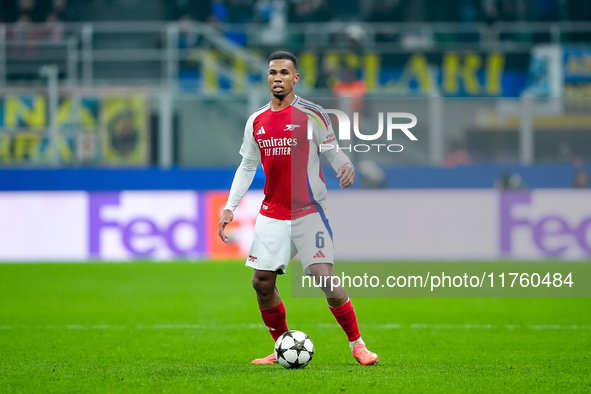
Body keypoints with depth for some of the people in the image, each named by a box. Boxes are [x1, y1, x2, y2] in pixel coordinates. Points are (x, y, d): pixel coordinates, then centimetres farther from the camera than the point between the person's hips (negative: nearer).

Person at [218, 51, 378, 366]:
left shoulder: (311, 114, -5)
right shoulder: (256, 121, 9)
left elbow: (333, 152, -3)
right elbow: (247, 166, 17)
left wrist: (346, 166, -26)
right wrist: (230, 206, 10)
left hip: (309, 211, -5)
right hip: (272, 215, 5)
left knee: (324, 277, -14)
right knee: (261, 281, 1)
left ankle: (357, 344, 1)